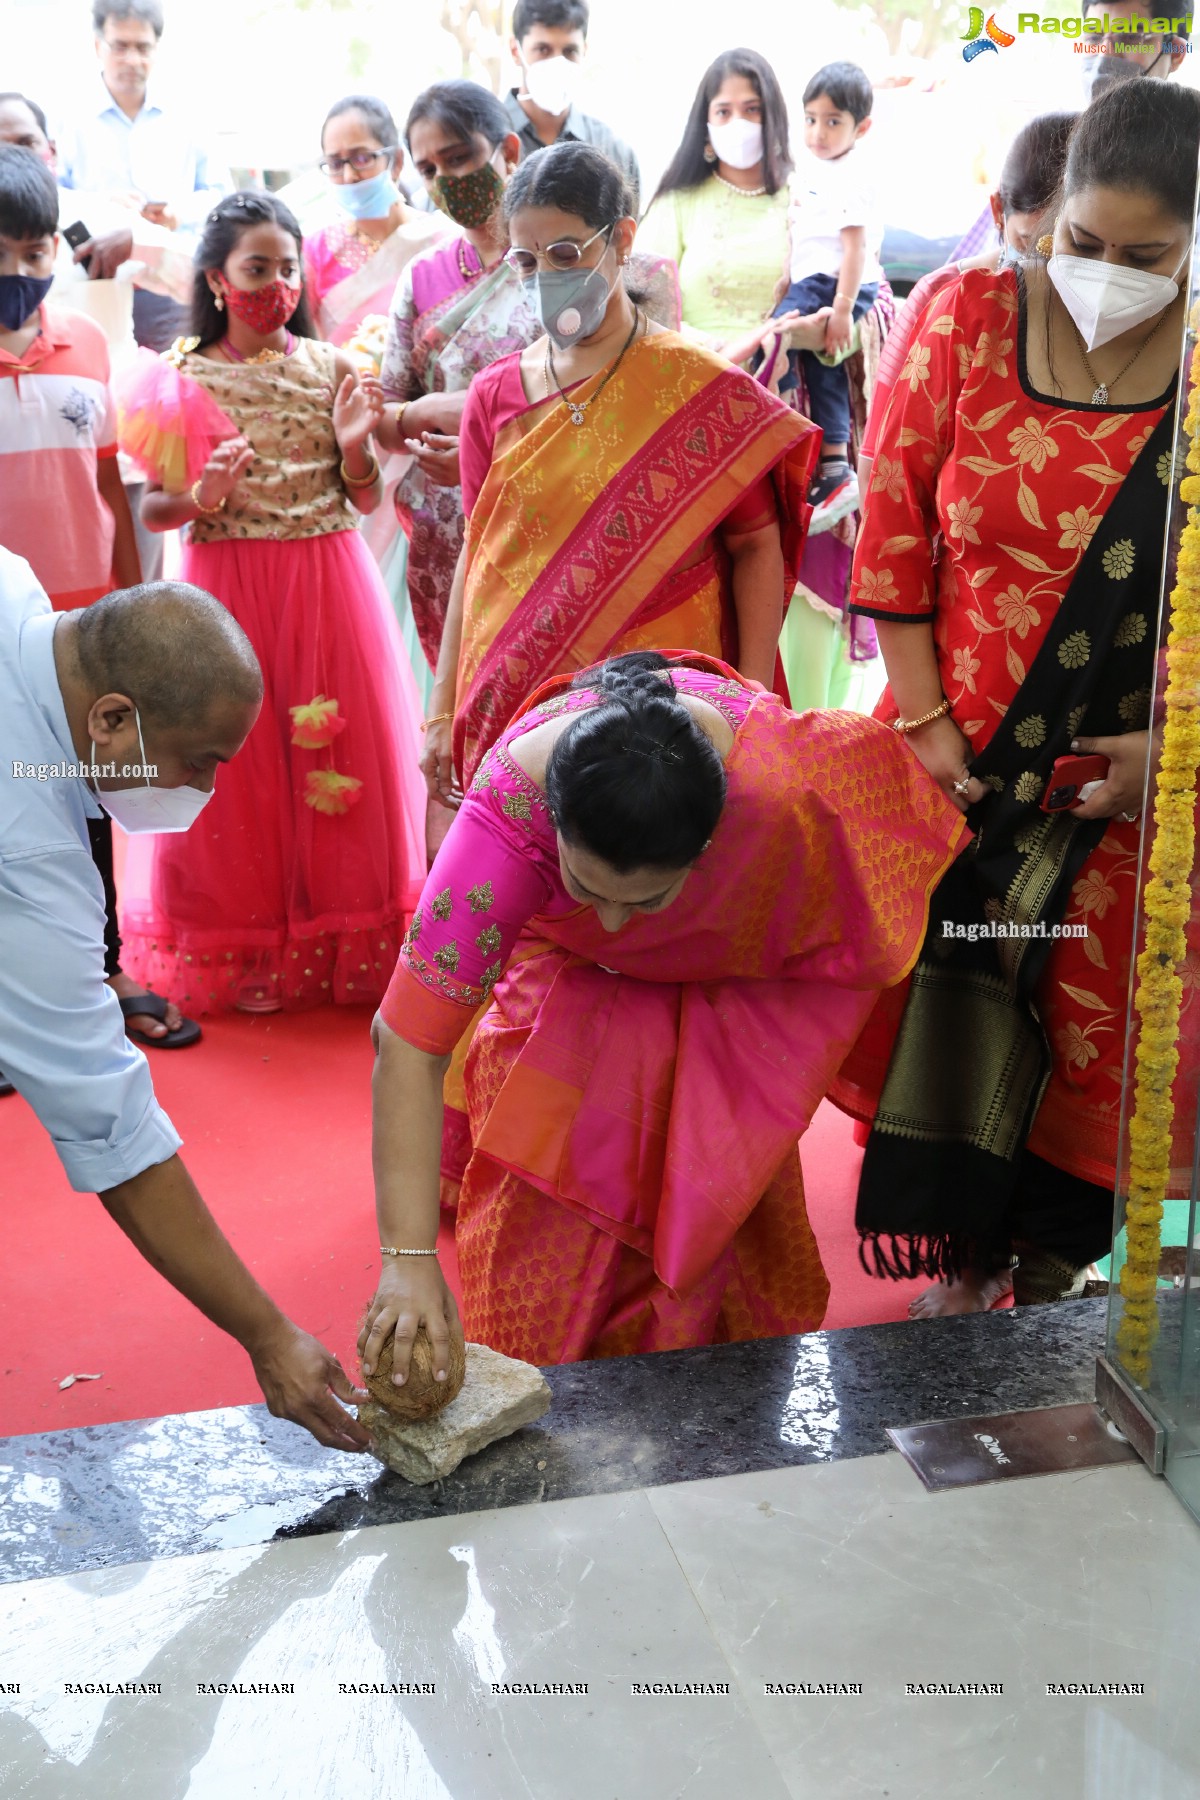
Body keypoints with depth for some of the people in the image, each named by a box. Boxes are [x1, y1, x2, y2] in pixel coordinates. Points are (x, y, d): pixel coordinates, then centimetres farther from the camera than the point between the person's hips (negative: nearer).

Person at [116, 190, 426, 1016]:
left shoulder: (331, 367, 3)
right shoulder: (182, 381, 0)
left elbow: (366, 500, 6)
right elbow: (153, 508, 2)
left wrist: (355, 447, -13)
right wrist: (200, 497, -18)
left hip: (330, 583, 1)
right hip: (228, 586, -1)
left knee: (341, 755, 5)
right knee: (239, 765, 4)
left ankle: (348, 943, 19)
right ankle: (245, 949, 18)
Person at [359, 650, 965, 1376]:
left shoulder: (783, 776, -45)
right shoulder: (508, 811, -45)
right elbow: (408, 1039, -43)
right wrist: (409, 1259, -47)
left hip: (733, 965, 1)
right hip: (573, 969, 0)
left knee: (720, 1184, 0)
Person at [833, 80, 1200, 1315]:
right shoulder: (969, 319, -4)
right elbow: (894, 529, -2)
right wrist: (921, 718, -6)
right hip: (961, 757, 1)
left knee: (1096, 1025, 9)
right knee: (947, 1003, 8)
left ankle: (1049, 1277, 31)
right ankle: (961, 1266, 29)